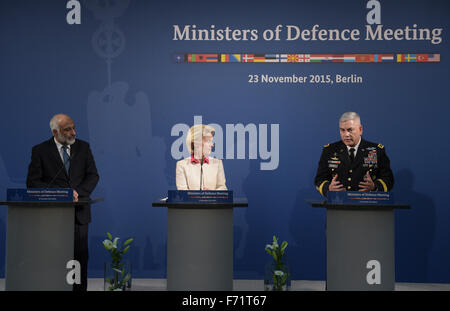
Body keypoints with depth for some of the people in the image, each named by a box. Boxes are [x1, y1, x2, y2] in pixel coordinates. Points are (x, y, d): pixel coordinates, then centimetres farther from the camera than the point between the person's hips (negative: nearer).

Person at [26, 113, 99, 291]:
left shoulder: (83, 147, 9)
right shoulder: (40, 150, 1)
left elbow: (93, 175, 6)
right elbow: (32, 182, -4)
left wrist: (77, 192, -11)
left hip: (79, 212, 2)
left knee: (80, 256, 1)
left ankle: (80, 288, 9)